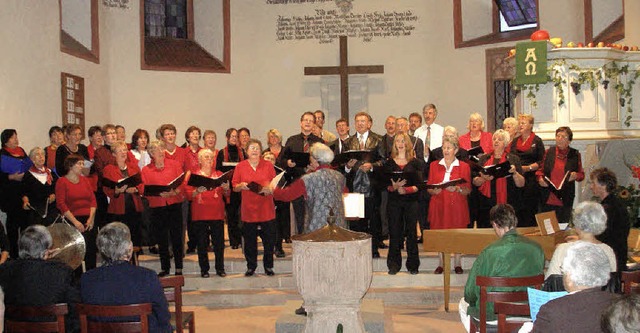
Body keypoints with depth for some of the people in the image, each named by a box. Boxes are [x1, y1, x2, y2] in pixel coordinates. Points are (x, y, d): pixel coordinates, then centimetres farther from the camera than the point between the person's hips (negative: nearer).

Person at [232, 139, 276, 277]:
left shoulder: (268, 165, 6)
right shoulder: (240, 166, 6)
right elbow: (234, 187, 6)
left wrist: (269, 189, -14)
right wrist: (241, 186, -15)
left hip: (266, 210, 0)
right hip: (248, 210, 0)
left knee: (269, 239, 2)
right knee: (249, 240, 5)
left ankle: (268, 266, 16)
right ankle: (251, 266, 18)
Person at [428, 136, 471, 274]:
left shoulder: (464, 166, 6)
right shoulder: (434, 165, 11)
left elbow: (468, 190, 1)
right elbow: (429, 188, 10)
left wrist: (457, 189, -17)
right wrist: (434, 190, -12)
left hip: (456, 205, -1)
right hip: (439, 205, 1)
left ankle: (457, 264, 10)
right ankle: (441, 263, 10)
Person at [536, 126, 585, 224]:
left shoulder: (575, 154, 3)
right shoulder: (549, 152, 6)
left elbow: (581, 174, 9)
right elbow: (541, 170, 15)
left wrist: (575, 176, -12)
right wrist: (540, 178, -5)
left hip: (565, 200, -1)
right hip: (548, 198, 1)